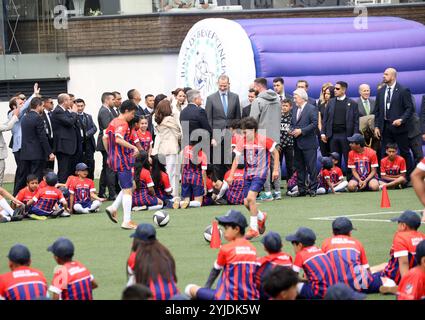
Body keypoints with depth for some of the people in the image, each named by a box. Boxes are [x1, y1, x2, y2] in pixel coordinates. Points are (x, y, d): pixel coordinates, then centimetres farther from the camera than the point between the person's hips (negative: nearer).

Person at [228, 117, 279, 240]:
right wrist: (231, 176, -2)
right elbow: (237, 159, 3)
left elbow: (275, 153, 0)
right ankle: (261, 217, 36)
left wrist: (275, 170, -4)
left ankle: (253, 229, -13)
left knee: (250, 197, -21)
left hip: (260, 173, -6)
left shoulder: (263, 140, -12)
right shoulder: (242, 141, -1)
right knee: (246, 203, 5)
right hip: (248, 173, 6)